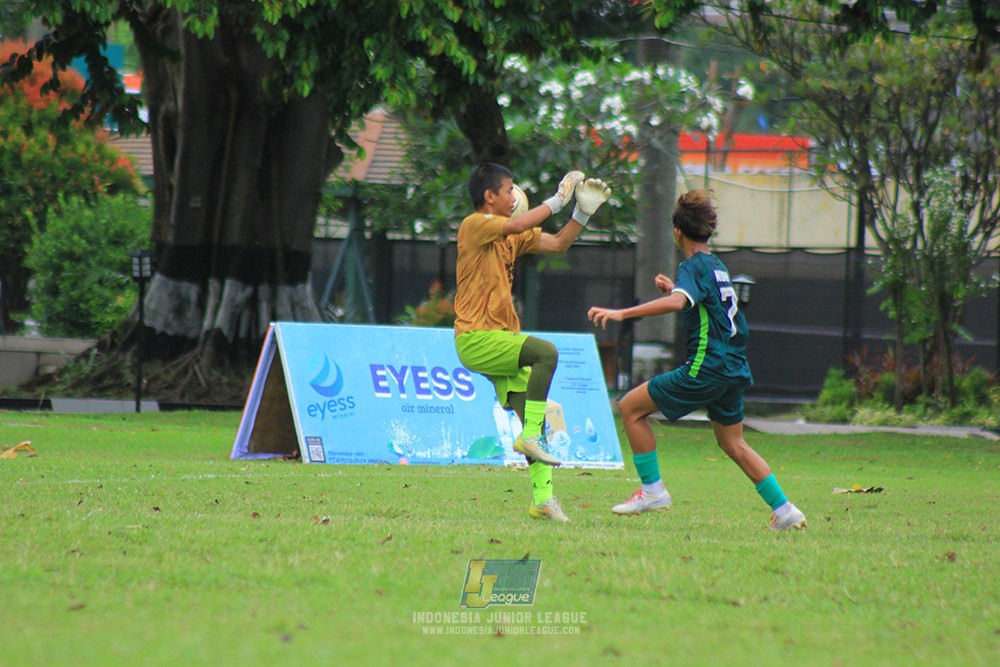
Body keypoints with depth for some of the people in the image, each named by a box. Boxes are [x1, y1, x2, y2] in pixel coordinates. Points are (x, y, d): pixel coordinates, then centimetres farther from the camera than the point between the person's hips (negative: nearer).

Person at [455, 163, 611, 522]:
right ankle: (529, 437, -25)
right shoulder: (474, 225, -8)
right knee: (546, 352, -30)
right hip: (476, 339, -9)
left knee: (535, 418, 0)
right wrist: (558, 200, -17)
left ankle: (542, 498, 2)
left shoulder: (512, 237, 18)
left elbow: (558, 243, 23)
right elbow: (515, 226, -25)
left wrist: (584, 211, 11)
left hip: (502, 338, 9)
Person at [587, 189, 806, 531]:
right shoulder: (717, 266, 16)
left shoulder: (693, 266, -11)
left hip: (706, 368, -9)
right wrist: (673, 288, 31)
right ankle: (785, 511, 17)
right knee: (733, 443, 20)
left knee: (631, 407, -1)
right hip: (733, 368, 9)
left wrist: (622, 313, -37)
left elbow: (677, 302, -33)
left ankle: (652, 490, -2)